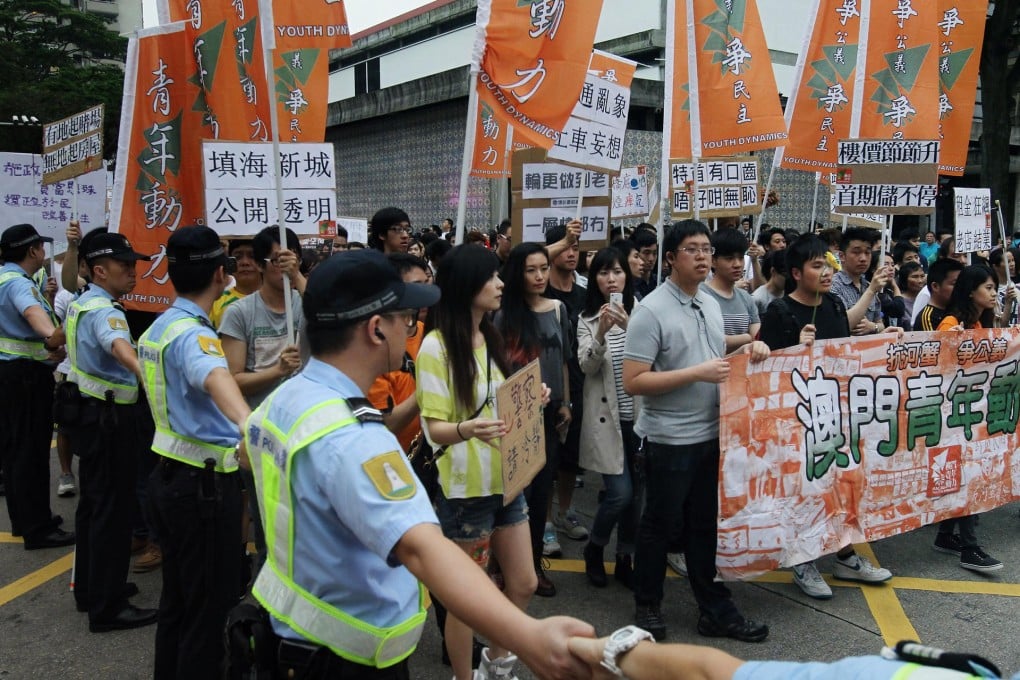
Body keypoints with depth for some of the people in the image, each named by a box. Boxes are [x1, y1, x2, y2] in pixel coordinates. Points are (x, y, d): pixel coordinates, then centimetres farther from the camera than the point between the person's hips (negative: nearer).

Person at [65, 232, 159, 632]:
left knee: (93, 503, 19)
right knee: (113, 509, -4)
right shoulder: (104, 311, -22)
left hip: (90, 411, 11)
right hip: (109, 418, -11)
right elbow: (119, 345, -45)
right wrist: (146, 374, -63)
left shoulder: (81, 303, 10)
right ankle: (107, 607, 4)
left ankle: (89, 588, 32)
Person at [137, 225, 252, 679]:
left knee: (177, 599, 21)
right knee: (210, 607, 2)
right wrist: (247, 424, -64)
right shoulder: (192, 333, -21)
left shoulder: (158, 327, 9)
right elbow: (215, 377, -45)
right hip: (204, 483, -10)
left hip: (170, 475, 10)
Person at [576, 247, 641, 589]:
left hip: (638, 414, 2)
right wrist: (601, 333, -27)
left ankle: (625, 558, 27)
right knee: (620, 493, -6)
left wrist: (630, 327, -26)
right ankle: (594, 549, 20)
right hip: (606, 415, -2)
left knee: (636, 492, 8)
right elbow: (587, 366, -10)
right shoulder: (587, 318, 1)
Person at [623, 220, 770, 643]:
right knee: (660, 525, 9)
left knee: (706, 526, 16)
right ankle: (647, 606, 27)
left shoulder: (710, 304, 9)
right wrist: (697, 373, -21)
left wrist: (747, 351, 0)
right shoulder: (651, 310, -15)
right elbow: (633, 382, -20)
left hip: (711, 434, 7)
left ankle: (715, 611, 29)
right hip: (669, 438, -7)